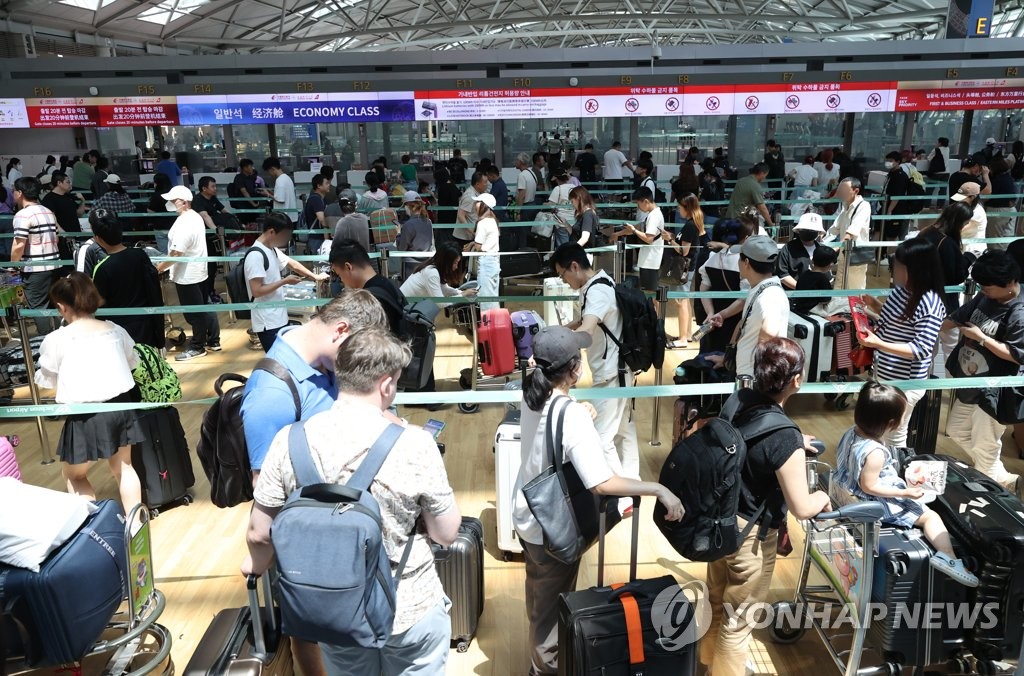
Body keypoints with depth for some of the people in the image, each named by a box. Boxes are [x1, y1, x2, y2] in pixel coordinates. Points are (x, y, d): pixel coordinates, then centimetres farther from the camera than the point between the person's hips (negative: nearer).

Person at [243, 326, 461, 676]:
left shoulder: (289, 441, -15)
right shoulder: (414, 444, -24)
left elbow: (259, 533, -4)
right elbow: (447, 534, -12)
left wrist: (258, 562, 18)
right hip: (410, 610, -2)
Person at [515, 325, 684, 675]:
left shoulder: (532, 395, -8)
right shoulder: (572, 415, -33)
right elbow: (602, 483, -38)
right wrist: (658, 489, -32)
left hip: (528, 515, 8)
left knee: (540, 595, 30)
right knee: (552, 604, 16)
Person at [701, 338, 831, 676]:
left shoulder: (738, 401, -10)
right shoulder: (785, 437, -30)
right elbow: (801, 508, -23)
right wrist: (822, 497, -3)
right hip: (752, 536, -7)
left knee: (717, 600, 30)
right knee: (738, 618, 16)